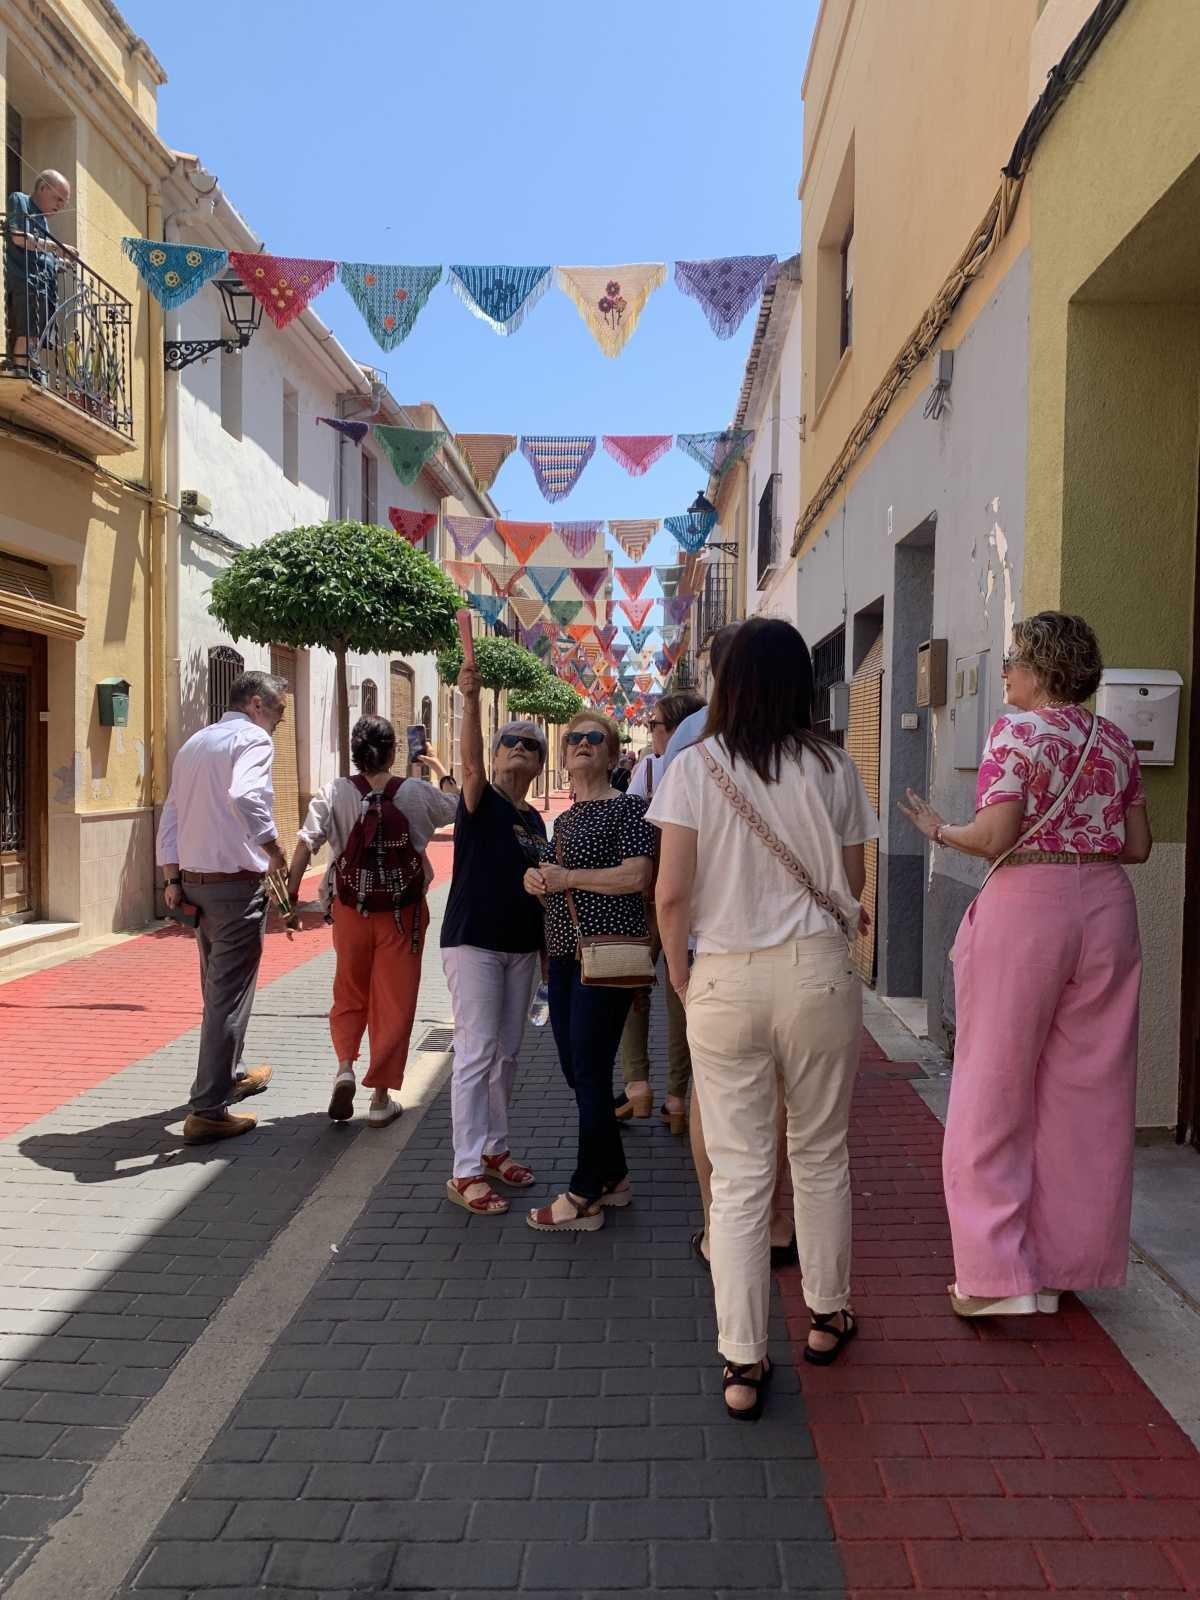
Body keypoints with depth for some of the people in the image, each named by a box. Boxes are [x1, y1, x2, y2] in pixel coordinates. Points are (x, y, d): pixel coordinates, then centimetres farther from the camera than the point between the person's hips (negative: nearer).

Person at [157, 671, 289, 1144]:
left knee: (218, 988, 22)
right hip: (237, 883, -9)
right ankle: (207, 1111, 0)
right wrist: (276, 852, -19)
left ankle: (230, 1074, 39)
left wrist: (172, 880, 14)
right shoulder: (253, 738, -10)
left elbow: (169, 820, 15)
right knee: (230, 995, -3)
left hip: (195, 881, 9)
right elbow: (245, 797, -29)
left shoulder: (194, 744, 17)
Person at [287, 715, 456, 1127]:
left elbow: (306, 842, -13)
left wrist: (290, 893, -10)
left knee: (350, 994, 21)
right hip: (403, 911, -1)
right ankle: (381, 1098, 12)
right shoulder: (417, 792, -5)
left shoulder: (335, 793, -6)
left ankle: (345, 1067, 1)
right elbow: (455, 809, 14)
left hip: (350, 908, 1)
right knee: (393, 1001, 7)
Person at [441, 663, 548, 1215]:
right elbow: (471, 764, -29)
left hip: (521, 945, 7)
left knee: (507, 1052, 13)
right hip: (473, 941, -7)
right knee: (476, 1052, -7)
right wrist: (471, 700, -43)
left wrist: (545, 945, 16)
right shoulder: (481, 802, -7)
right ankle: (466, 1171, 0)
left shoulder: (534, 820, 12)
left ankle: (493, 1147, 28)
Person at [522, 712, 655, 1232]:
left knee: (590, 1073, -4)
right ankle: (613, 1178, 28)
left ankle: (585, 1199, 7)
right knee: (576, 1071, 13)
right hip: (564, 954, 9)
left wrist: (568, 877, -13)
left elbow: (637, 876, -19)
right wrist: (535, 878, 5)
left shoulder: (625, 808, -6)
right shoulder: (563, 820, 18)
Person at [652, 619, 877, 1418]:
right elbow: (852, 883, 7)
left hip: (724, 980, -1)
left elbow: (672, 890, -7)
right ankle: (827, 1315, 37)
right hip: (818, 971, 1)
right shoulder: (832, 767, -1)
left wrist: (678, 968, 8)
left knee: (739, 1173, 8)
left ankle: (742, 1364, 15)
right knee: (821, 1154, 19)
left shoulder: (694, 767, -5)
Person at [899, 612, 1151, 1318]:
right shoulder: (1115, 739, 10)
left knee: (996, 1090, 4)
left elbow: (993, 836, -18)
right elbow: (1138, 845, 10)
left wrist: (940, 829, 1)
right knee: (1089, 1090, 13)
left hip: (1025, 906, -6)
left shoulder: (1018, 729, -9)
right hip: (1106, 905, 6)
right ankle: (1073, 1263, 24)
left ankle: (1002, 1272, 7)